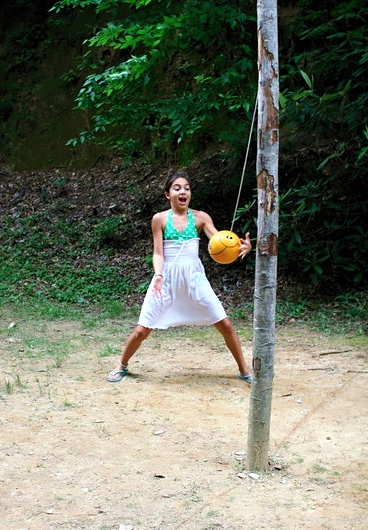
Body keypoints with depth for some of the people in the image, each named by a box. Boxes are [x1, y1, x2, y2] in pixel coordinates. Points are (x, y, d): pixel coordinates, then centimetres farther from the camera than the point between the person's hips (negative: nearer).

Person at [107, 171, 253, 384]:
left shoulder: (200, 217, 0)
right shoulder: (160, 219, -3)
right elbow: (158, 253, -6)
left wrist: (239, 246, -34)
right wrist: (158, 275, -26)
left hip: (194, 277, 1)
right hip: (167, 277, -1)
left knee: (225, 324, 0)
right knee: (142, 330, -1)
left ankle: (244, 370, 16)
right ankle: (122, 366, 24)